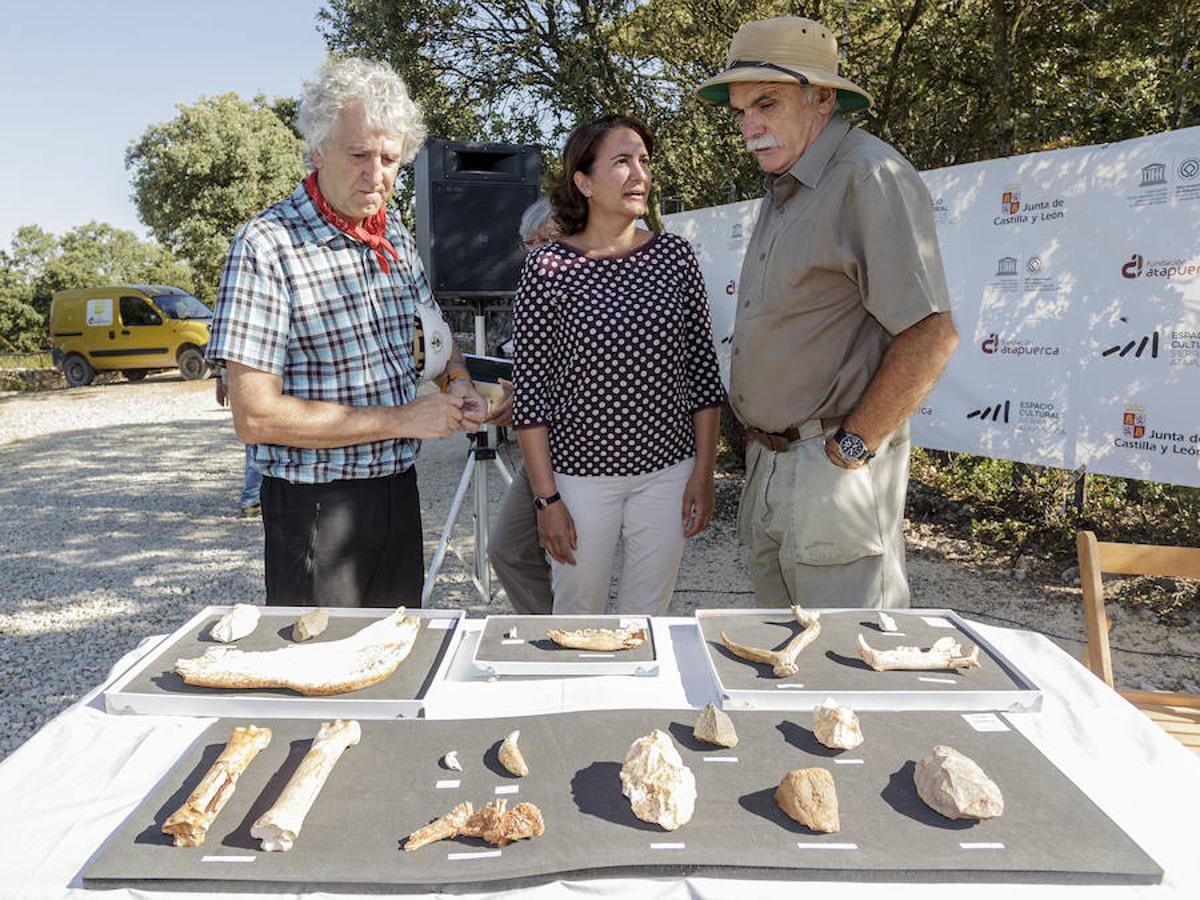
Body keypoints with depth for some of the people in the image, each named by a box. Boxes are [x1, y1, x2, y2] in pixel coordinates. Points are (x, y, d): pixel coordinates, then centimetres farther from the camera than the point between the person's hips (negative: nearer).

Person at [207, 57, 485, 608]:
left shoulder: (393, 233, 6)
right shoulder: (267, 246, -16)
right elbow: (255, 416, -21)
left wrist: (456, 381, 1)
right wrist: (401, 420, -19)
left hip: (399, 488, 7)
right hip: (315, 507, -6)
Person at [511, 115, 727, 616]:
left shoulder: (675, 256, 1)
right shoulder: (548, 268, -8)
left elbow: (703, 372, 5)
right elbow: (529, 391, -7)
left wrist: (703, 474, 2)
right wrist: (546, 498, -9)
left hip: (667, 470, 3)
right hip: (580, 473, -2)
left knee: (648, 618, 14)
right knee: (578, 619, 11)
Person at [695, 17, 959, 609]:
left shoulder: (870, 176, -13)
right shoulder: (781, 191, 17)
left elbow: (930, 336, -20)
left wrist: (849, 450, -17)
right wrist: (761, 443, 13)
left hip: (835, 471, -9)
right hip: (766, 465, 9)